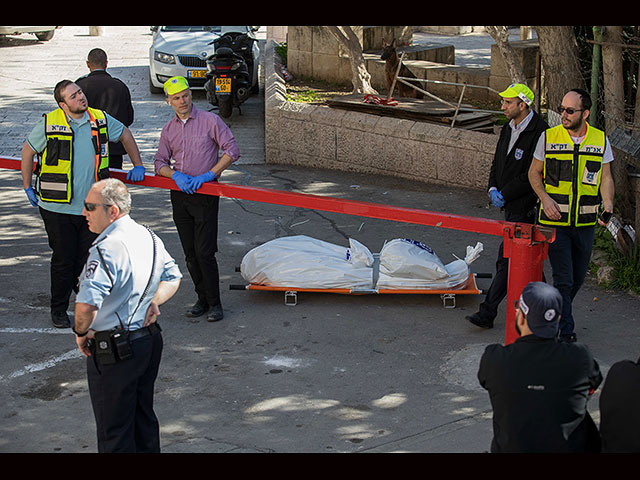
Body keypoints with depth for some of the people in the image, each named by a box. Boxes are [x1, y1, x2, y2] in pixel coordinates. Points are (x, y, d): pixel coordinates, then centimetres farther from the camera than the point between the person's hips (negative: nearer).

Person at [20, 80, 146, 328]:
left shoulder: (101, 120, 0)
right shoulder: (48, 124, -9)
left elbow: (124, 134, 20)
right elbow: (28, 151, 6)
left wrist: (138, 165, 16)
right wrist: (27, 187, 8)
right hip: (57, 206, -3)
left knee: (87, 257, 7)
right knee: (63, 258, 2)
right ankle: (59, 309, 18)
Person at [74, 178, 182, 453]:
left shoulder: (106, 249, -25)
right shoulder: (149, 237, 3)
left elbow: (86, 305, -34)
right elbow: (173, 277, 19)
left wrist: (81, 332, -16)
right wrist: (154, 302, 7)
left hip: (114, 352, -9)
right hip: (151, 340, 9)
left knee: (114, 432, 5)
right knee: (144, 418, 23)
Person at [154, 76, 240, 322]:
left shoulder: (210, 120, -3)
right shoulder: (168, 129, 12)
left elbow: (232, 151, -7)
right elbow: (161, 162, 12)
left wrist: (208, 175, -15)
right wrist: (176, 175, -10)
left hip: (205, 194, -5)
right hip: (179, 195, 5)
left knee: (204, 253, -9)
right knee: (190, 254, 8)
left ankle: (215, 304, 0)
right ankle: (202, 299, 19)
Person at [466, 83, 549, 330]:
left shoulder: (539, 133, -18)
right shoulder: (508, 128, 10)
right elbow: (497, 162, 18)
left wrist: (505, 195, -15)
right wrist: (493, 189, 0)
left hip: (526, 208, -9)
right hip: (510, 206, 9)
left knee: (507, 258, -8)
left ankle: (487, 313, -7)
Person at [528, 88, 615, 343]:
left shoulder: (601, 140, 1)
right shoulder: (548, 137, -3)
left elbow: (606, 178, 6)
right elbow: (534, 172, 6)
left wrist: (608, 204, -12)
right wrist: (545, 198, -11)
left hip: (585, 221, 3)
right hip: (555, 220, -3)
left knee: (578, 278, 12)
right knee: (563, 279, -8)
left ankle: (556, 316, 35)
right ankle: (565, 331, 1)